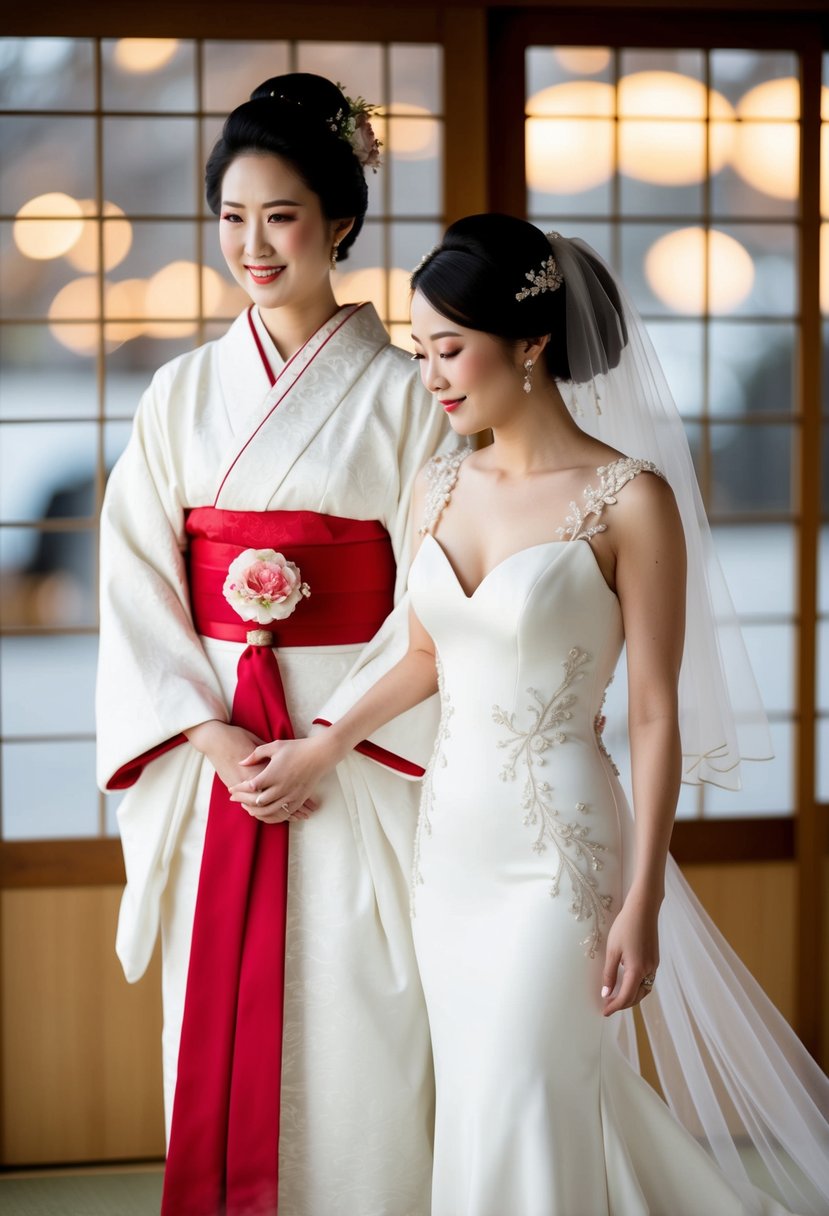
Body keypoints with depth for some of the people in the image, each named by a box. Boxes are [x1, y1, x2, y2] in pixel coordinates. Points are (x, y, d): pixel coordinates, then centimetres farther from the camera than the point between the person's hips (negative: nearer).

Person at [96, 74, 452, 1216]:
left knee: (356, 1030, -2)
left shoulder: (400, 394, -1)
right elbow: (137, 581, 4)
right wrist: (210, 734, -9)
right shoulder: (182, 394, 9)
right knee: (218, 1031, 5)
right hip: (209, 751, 3)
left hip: (359, 754, -3)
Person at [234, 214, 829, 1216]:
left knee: (518, 1127, -5)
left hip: (558, 853, -6)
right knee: (473, 1111, 14)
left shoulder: (629, 498, -12)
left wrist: (642, 902, -13)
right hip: (449, 837, 6)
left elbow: (657, 715, -11)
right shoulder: (440, 487, 6)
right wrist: (322, 749, 12)